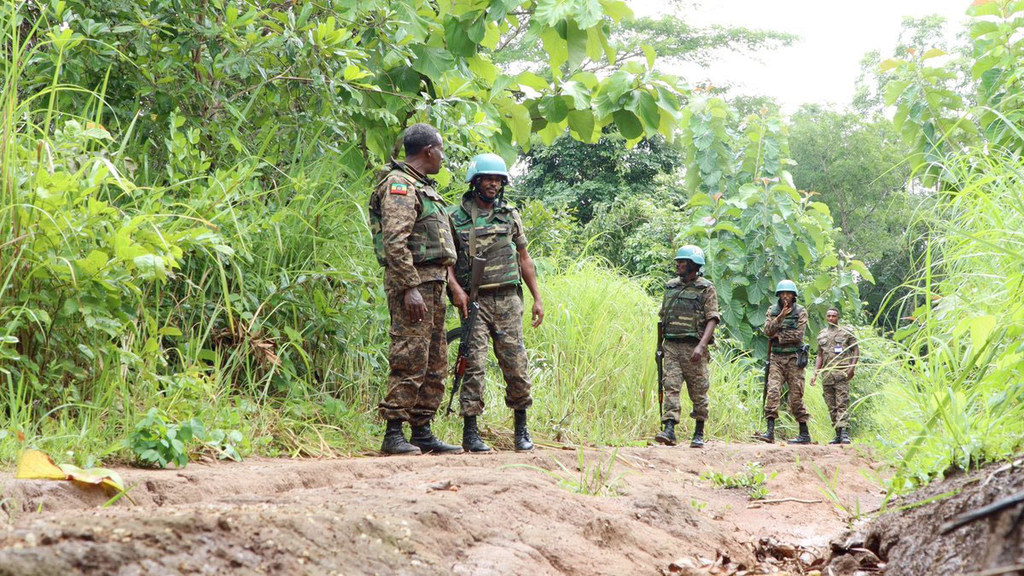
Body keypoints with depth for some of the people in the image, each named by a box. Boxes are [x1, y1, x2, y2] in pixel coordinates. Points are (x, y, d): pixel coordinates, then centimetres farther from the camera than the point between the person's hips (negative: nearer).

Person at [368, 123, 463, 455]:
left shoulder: (423, 187, 23)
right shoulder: (399, 185, -9)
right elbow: (394, 241, -19)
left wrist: (449, 288, 21)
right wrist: (410, 287, -25)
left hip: (433, 283, 10)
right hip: (413, 281, -10)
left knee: (435, 365, 10)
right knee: (410, 360, -11)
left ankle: (422, 431, 14)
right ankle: (393, 434, -9)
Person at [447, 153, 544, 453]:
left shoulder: (510, 215, 13)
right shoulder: (456, 217, 3)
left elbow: (524, 259, 17)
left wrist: (537, 298, 11)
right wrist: (455, 288, -15)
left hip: (508, 301, 3)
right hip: (474, 302, -3)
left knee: (516, 366, 1)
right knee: (474, 365, -8)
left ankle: (521, 429, 14)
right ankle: (470, 432, -4)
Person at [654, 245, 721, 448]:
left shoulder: (706, 289, -2)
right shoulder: (671, 286, 14)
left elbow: (712, 320, -10)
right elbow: (663, 317, 22)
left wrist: (701, 346, -23)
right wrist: (660, 346, 17)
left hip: (694, 348, -4)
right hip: (671, 347, 4)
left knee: (698, 392, 3)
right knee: (671, 386, -9)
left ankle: (699, 434, 14)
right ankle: (669, 430, -17)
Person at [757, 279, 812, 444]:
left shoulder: (800, 311, 1)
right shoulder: (772, 310, 10)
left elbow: (798, 335, -8)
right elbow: (768, 331, -4)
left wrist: (778, 336, -7)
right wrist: (780, 317, -17)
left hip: (794, 358, -2)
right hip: (776, 358, 2)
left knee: (796, 396, -2)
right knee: (773, 392, -12)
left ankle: (804, 434, 6)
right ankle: (770, 432, -18)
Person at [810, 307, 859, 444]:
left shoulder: (846, 333, 4)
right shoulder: (821, 335, 17)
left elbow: (856, 350, 3)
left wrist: (852, 367, -10)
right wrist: (815, 374, 12)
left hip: (841, 374, -5)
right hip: (826, 375, 5)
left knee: (842, 404, -14)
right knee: (832, 407, 5)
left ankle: (844, 432, -19)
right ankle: (838, 434, 8)